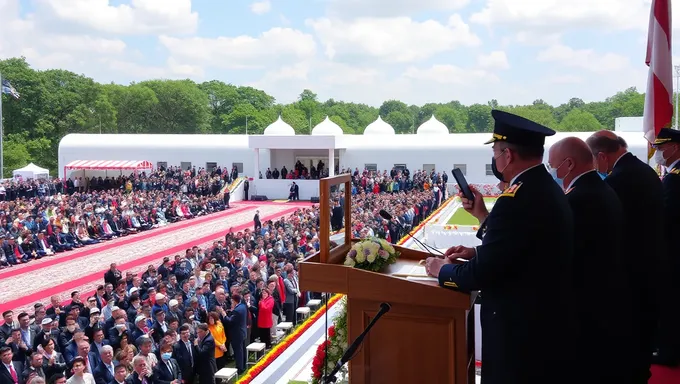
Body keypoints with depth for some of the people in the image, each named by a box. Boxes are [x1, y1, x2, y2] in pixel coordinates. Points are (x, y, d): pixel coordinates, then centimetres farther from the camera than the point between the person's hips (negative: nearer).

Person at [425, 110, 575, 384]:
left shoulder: (518, 197, -24)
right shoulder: (547, 189, 6)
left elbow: (482, 274, -21)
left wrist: (442, 270, -4)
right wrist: (482, 214, 13)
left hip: (522, 331, -9)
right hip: (549, 321, 9)